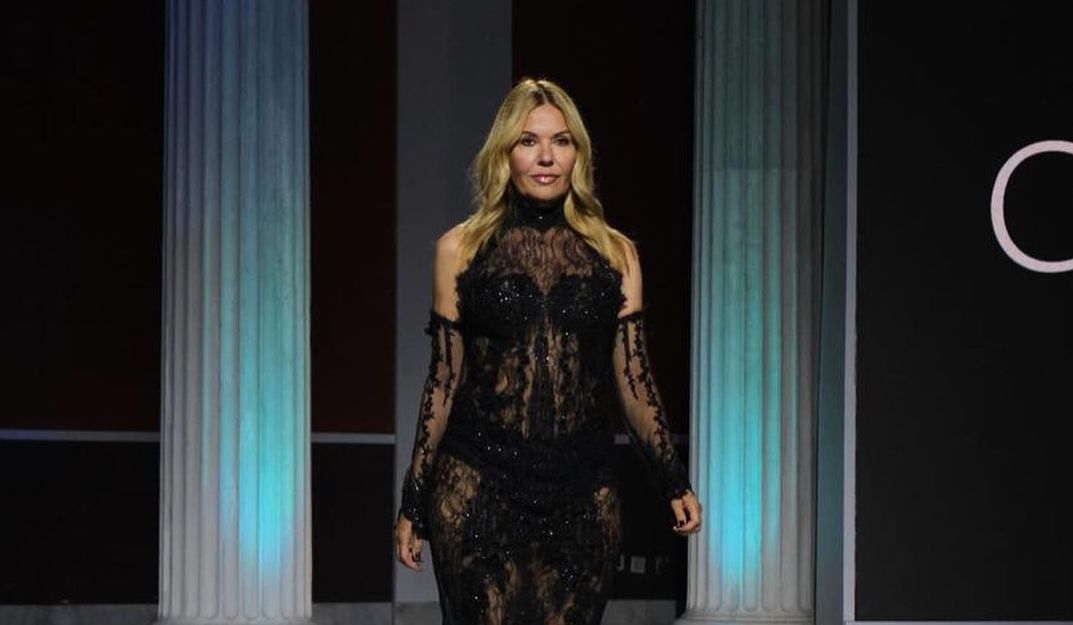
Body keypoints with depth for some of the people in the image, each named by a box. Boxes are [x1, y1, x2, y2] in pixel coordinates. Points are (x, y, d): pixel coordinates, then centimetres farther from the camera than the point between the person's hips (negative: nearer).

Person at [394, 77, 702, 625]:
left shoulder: (615, 254, 8)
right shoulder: (461, 249, 5)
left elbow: (634, 380, 8)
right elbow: (444, 381, 6)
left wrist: (673, 482, -1)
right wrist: (413, 504, 4)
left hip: (582, 496, 2)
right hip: (480, 491, -1)